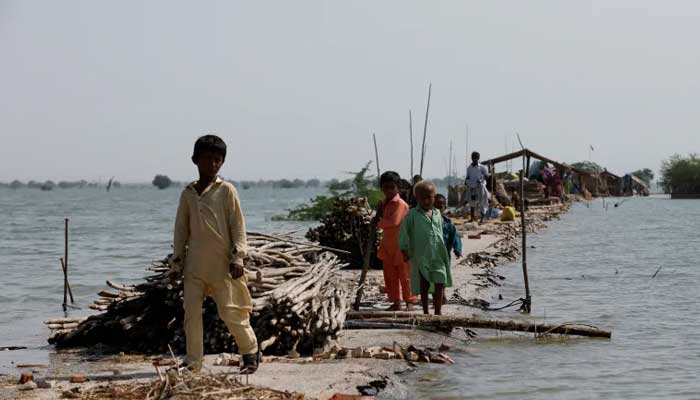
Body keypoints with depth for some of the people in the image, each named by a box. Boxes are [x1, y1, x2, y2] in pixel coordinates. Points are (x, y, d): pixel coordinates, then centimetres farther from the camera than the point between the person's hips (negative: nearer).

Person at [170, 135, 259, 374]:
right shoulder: (188, 193, 9)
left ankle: (251, 352, 18)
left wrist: (237, 257, -9)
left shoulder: (226, 190, -2)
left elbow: (238, 225, -3)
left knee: (230, 313, -2)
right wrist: (177, 259, 11)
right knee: (191, 312, 1)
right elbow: (181, 228, 15)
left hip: (222, 264, -4)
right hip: (194, 264, 4)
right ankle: (193, 361, 9)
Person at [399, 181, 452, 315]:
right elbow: (404, 233, -4)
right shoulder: (412, 215, -5)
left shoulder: (437, 213, 9)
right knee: (424, 285, 5)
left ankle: (438, 311, 14)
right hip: (421, 257, -4)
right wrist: (404, 250, -8)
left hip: (438, 255, 4)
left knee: (440, 284, 2)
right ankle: (425, 312, 15)